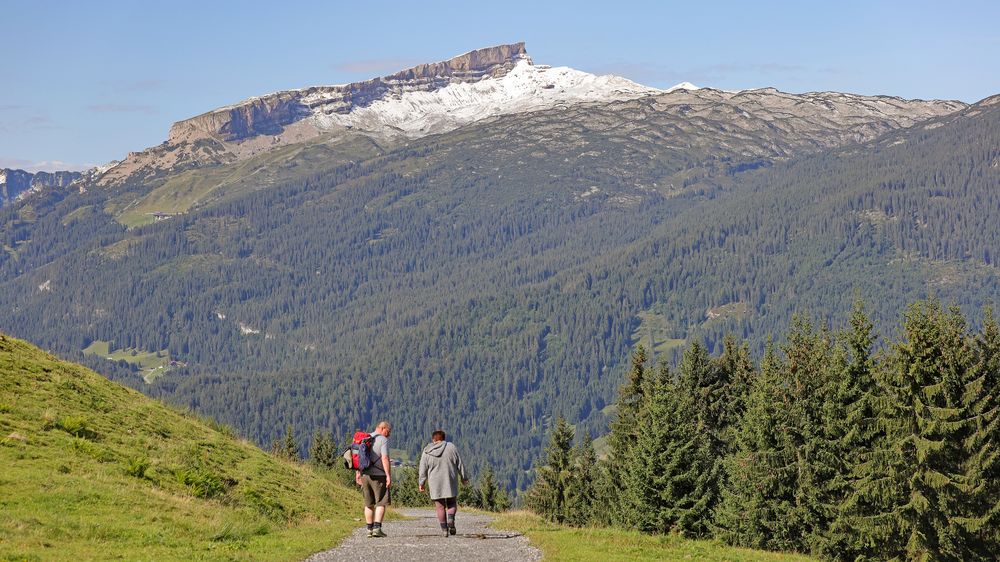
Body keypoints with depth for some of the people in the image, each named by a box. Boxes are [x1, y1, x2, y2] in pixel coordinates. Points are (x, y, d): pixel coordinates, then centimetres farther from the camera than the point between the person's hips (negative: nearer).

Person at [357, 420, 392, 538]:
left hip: (364, 474, 6)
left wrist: (357, 474, 16)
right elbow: (385, 459, -16)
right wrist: (389, 476, -17)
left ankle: (370, 529, 12)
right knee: (381, 503, -1)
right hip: (378, 475, -6)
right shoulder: (383, 440, -7)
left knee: (369, 504, 12)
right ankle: (377, 528, -11)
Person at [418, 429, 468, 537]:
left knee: (440, 506, 8)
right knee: (452, 503, 13)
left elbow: (423, 469, 3)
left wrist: (421, 483, 11)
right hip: (450, 482, 0)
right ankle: (450, 519, -14)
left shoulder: (427, 452, 1)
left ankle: (444, 529, 3)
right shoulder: (451, 447, 1)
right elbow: (460, 464, 2)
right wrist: (464, 478, 10)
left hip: (435, 484, 0)